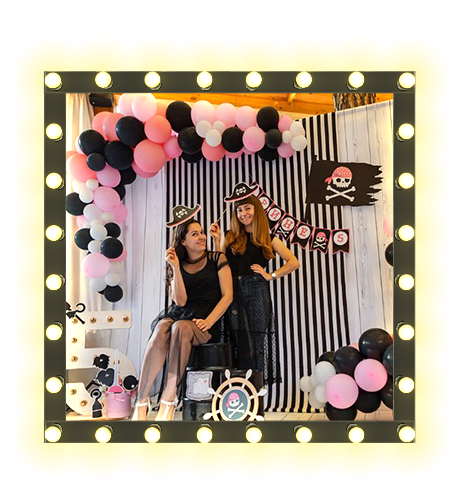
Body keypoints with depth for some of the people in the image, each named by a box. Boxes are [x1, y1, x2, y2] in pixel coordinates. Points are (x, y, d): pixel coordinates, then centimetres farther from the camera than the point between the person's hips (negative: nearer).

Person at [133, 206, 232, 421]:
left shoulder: (217, 259, 10)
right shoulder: (177, 265, 14)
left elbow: (227, 295, 2)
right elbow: (180, 301, 0)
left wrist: (208, 321, -12)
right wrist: (175, 267, -7)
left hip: (204, 319, -2)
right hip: (178, 314, 2)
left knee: (180, 328, -36)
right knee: (161, 331, -33)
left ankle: (168, 400, -32)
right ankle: (141, 403, -30)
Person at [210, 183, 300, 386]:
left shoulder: (267, 239, 10)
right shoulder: (230, 236, 12)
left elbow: (294, 262, 7)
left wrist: (271, 276, 0)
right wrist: (217, 240, 1)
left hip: (257, 292, 0)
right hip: (233, 291, 1)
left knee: (258, 337, -2)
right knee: (239, 340, -2)